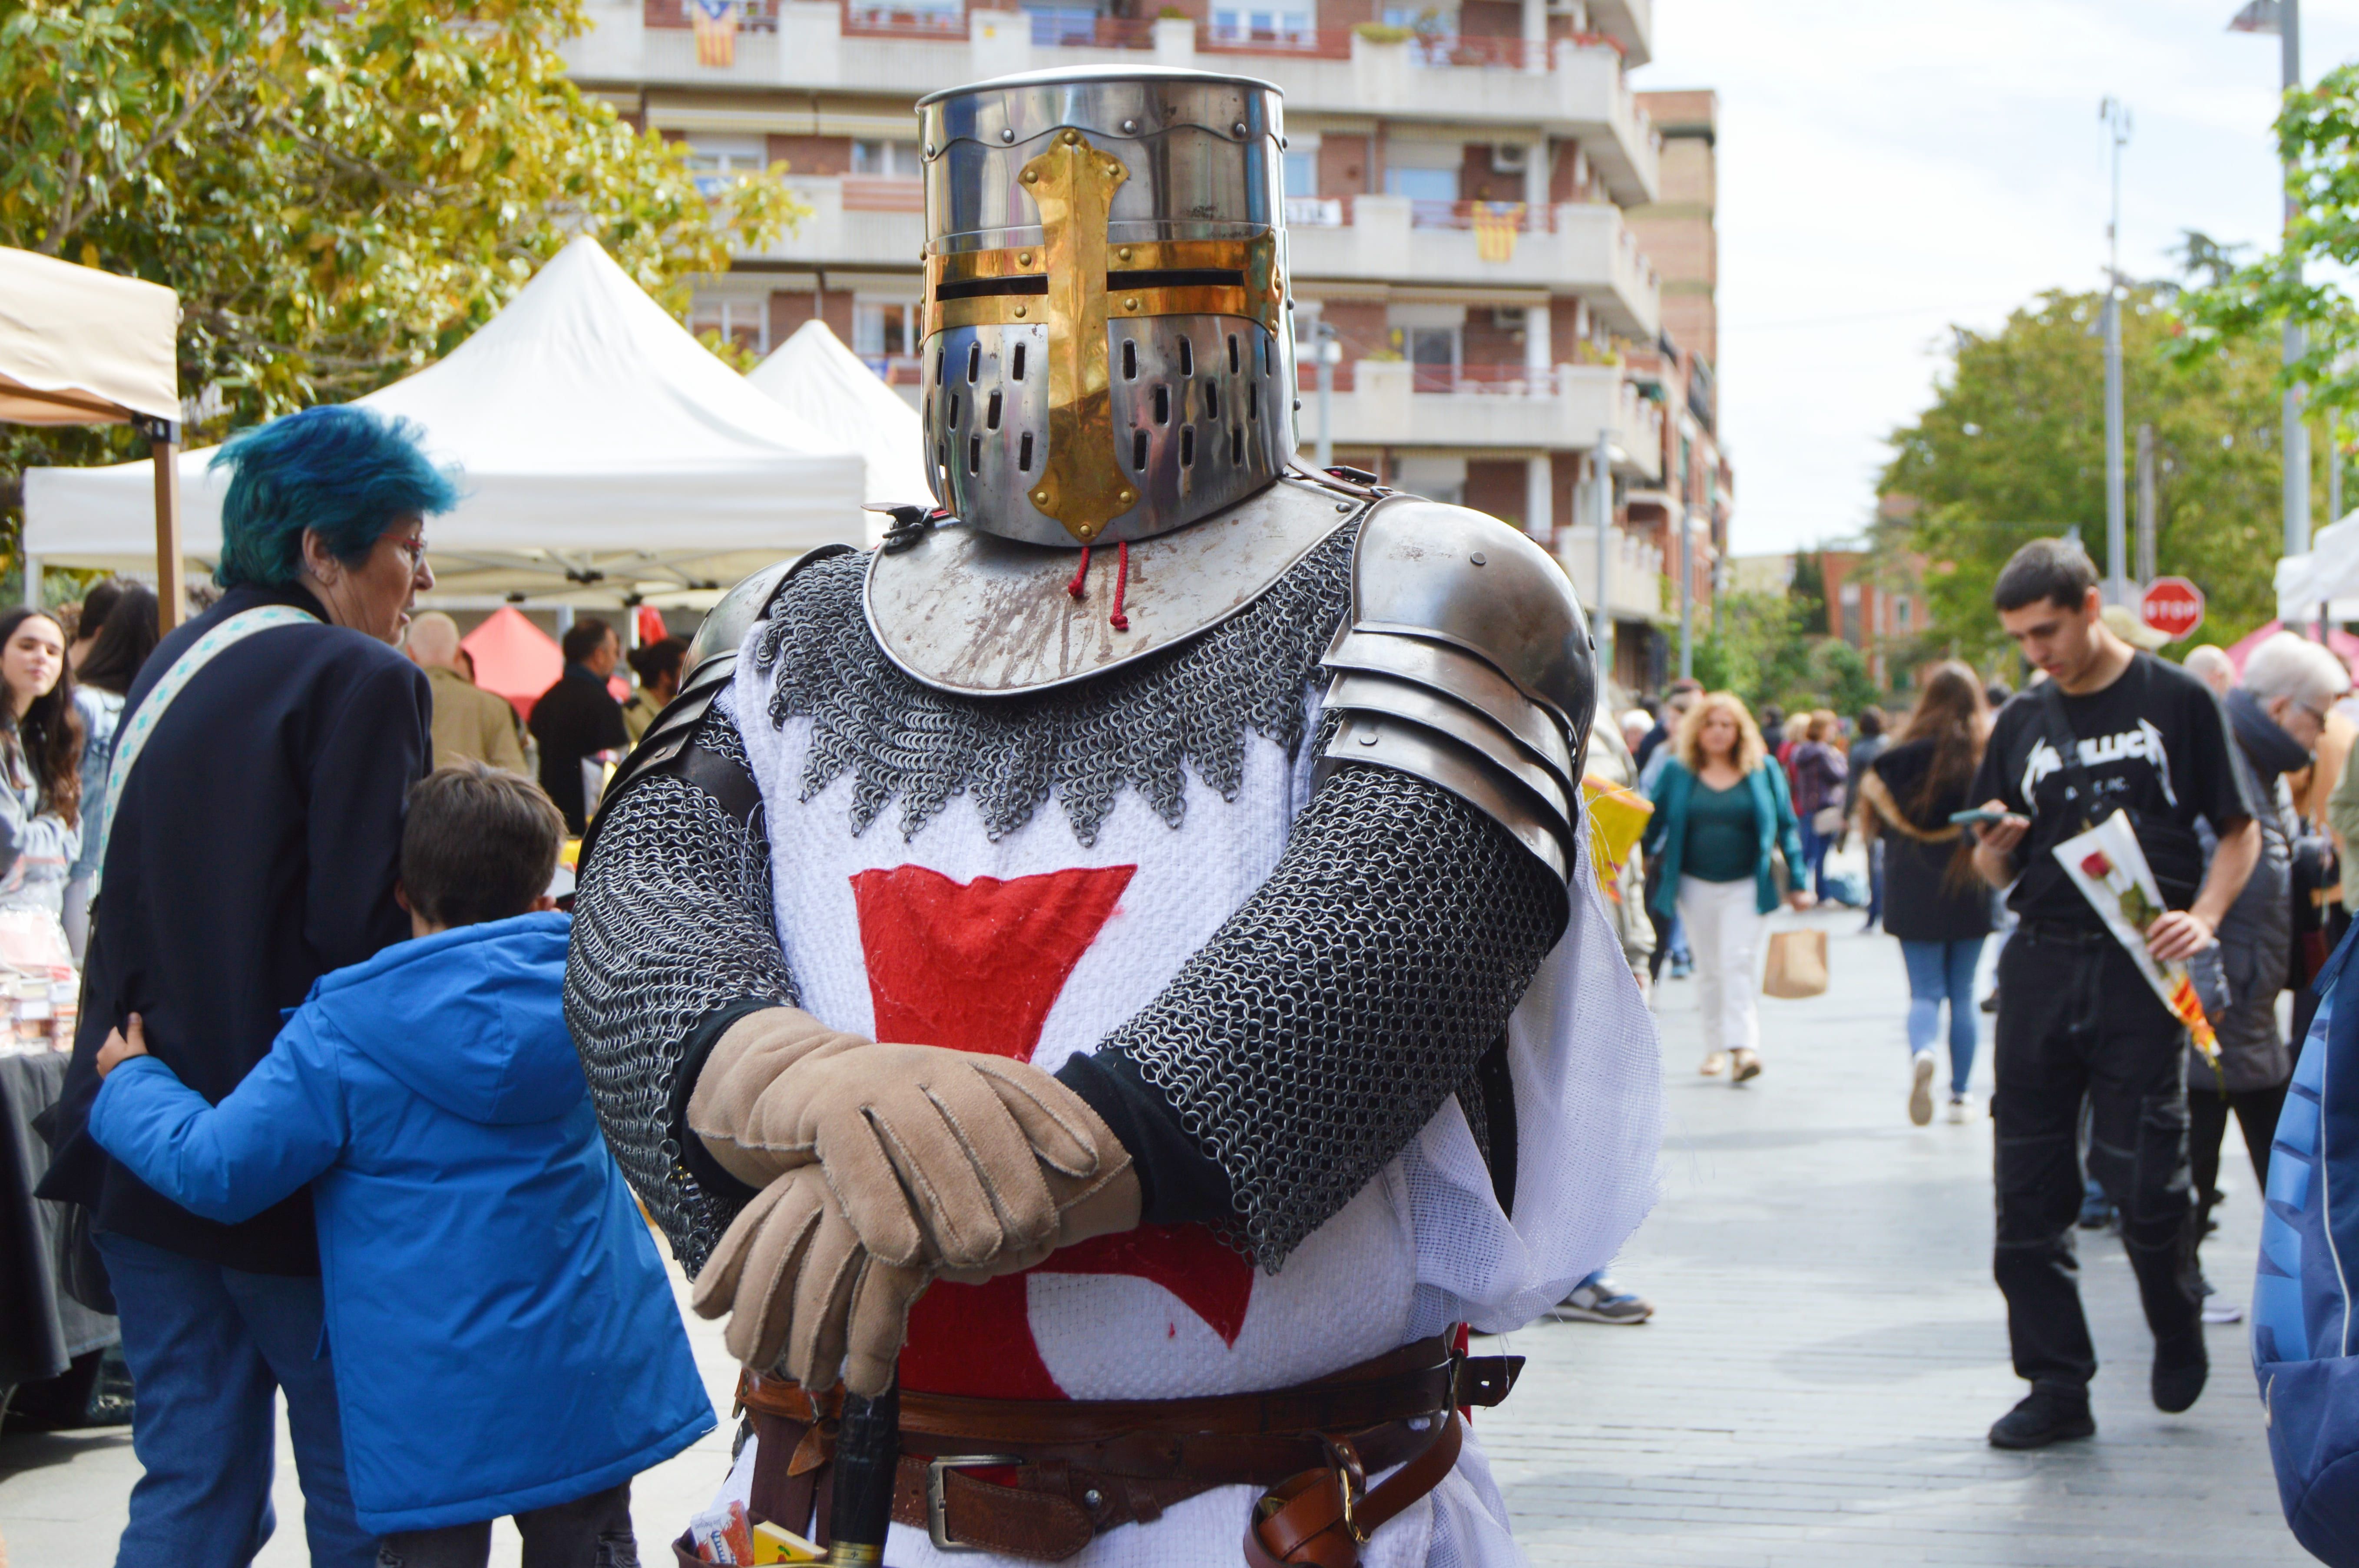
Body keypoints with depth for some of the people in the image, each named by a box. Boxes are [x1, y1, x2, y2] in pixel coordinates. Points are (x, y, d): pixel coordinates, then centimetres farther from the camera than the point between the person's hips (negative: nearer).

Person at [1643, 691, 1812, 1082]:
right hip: (1696, 885, 2)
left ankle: (1743, 1045, -20)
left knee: (1737, 964, -14)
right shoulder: (1678, 772, 3)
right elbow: (1653, 825, 8)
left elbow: (1786, 827, 7)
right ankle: (1716, 1047, 16)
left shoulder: (1763, 770, 2)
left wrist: (1797, 883, 5)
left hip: (1745, 885, -2)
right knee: (1709, 971, 6)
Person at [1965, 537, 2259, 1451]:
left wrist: (2202, 918, -13)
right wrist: (1997, 847, -6)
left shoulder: (2177, 703, 2)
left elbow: (2239, 833, 4)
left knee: (2139, 1173, -9)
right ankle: (2057, 1386, 9)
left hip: (2139, 964, -4)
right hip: (2041, 962, 4)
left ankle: (2178, 1327, 21)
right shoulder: (2023, 724, 14)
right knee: (2029, 1187, 1)